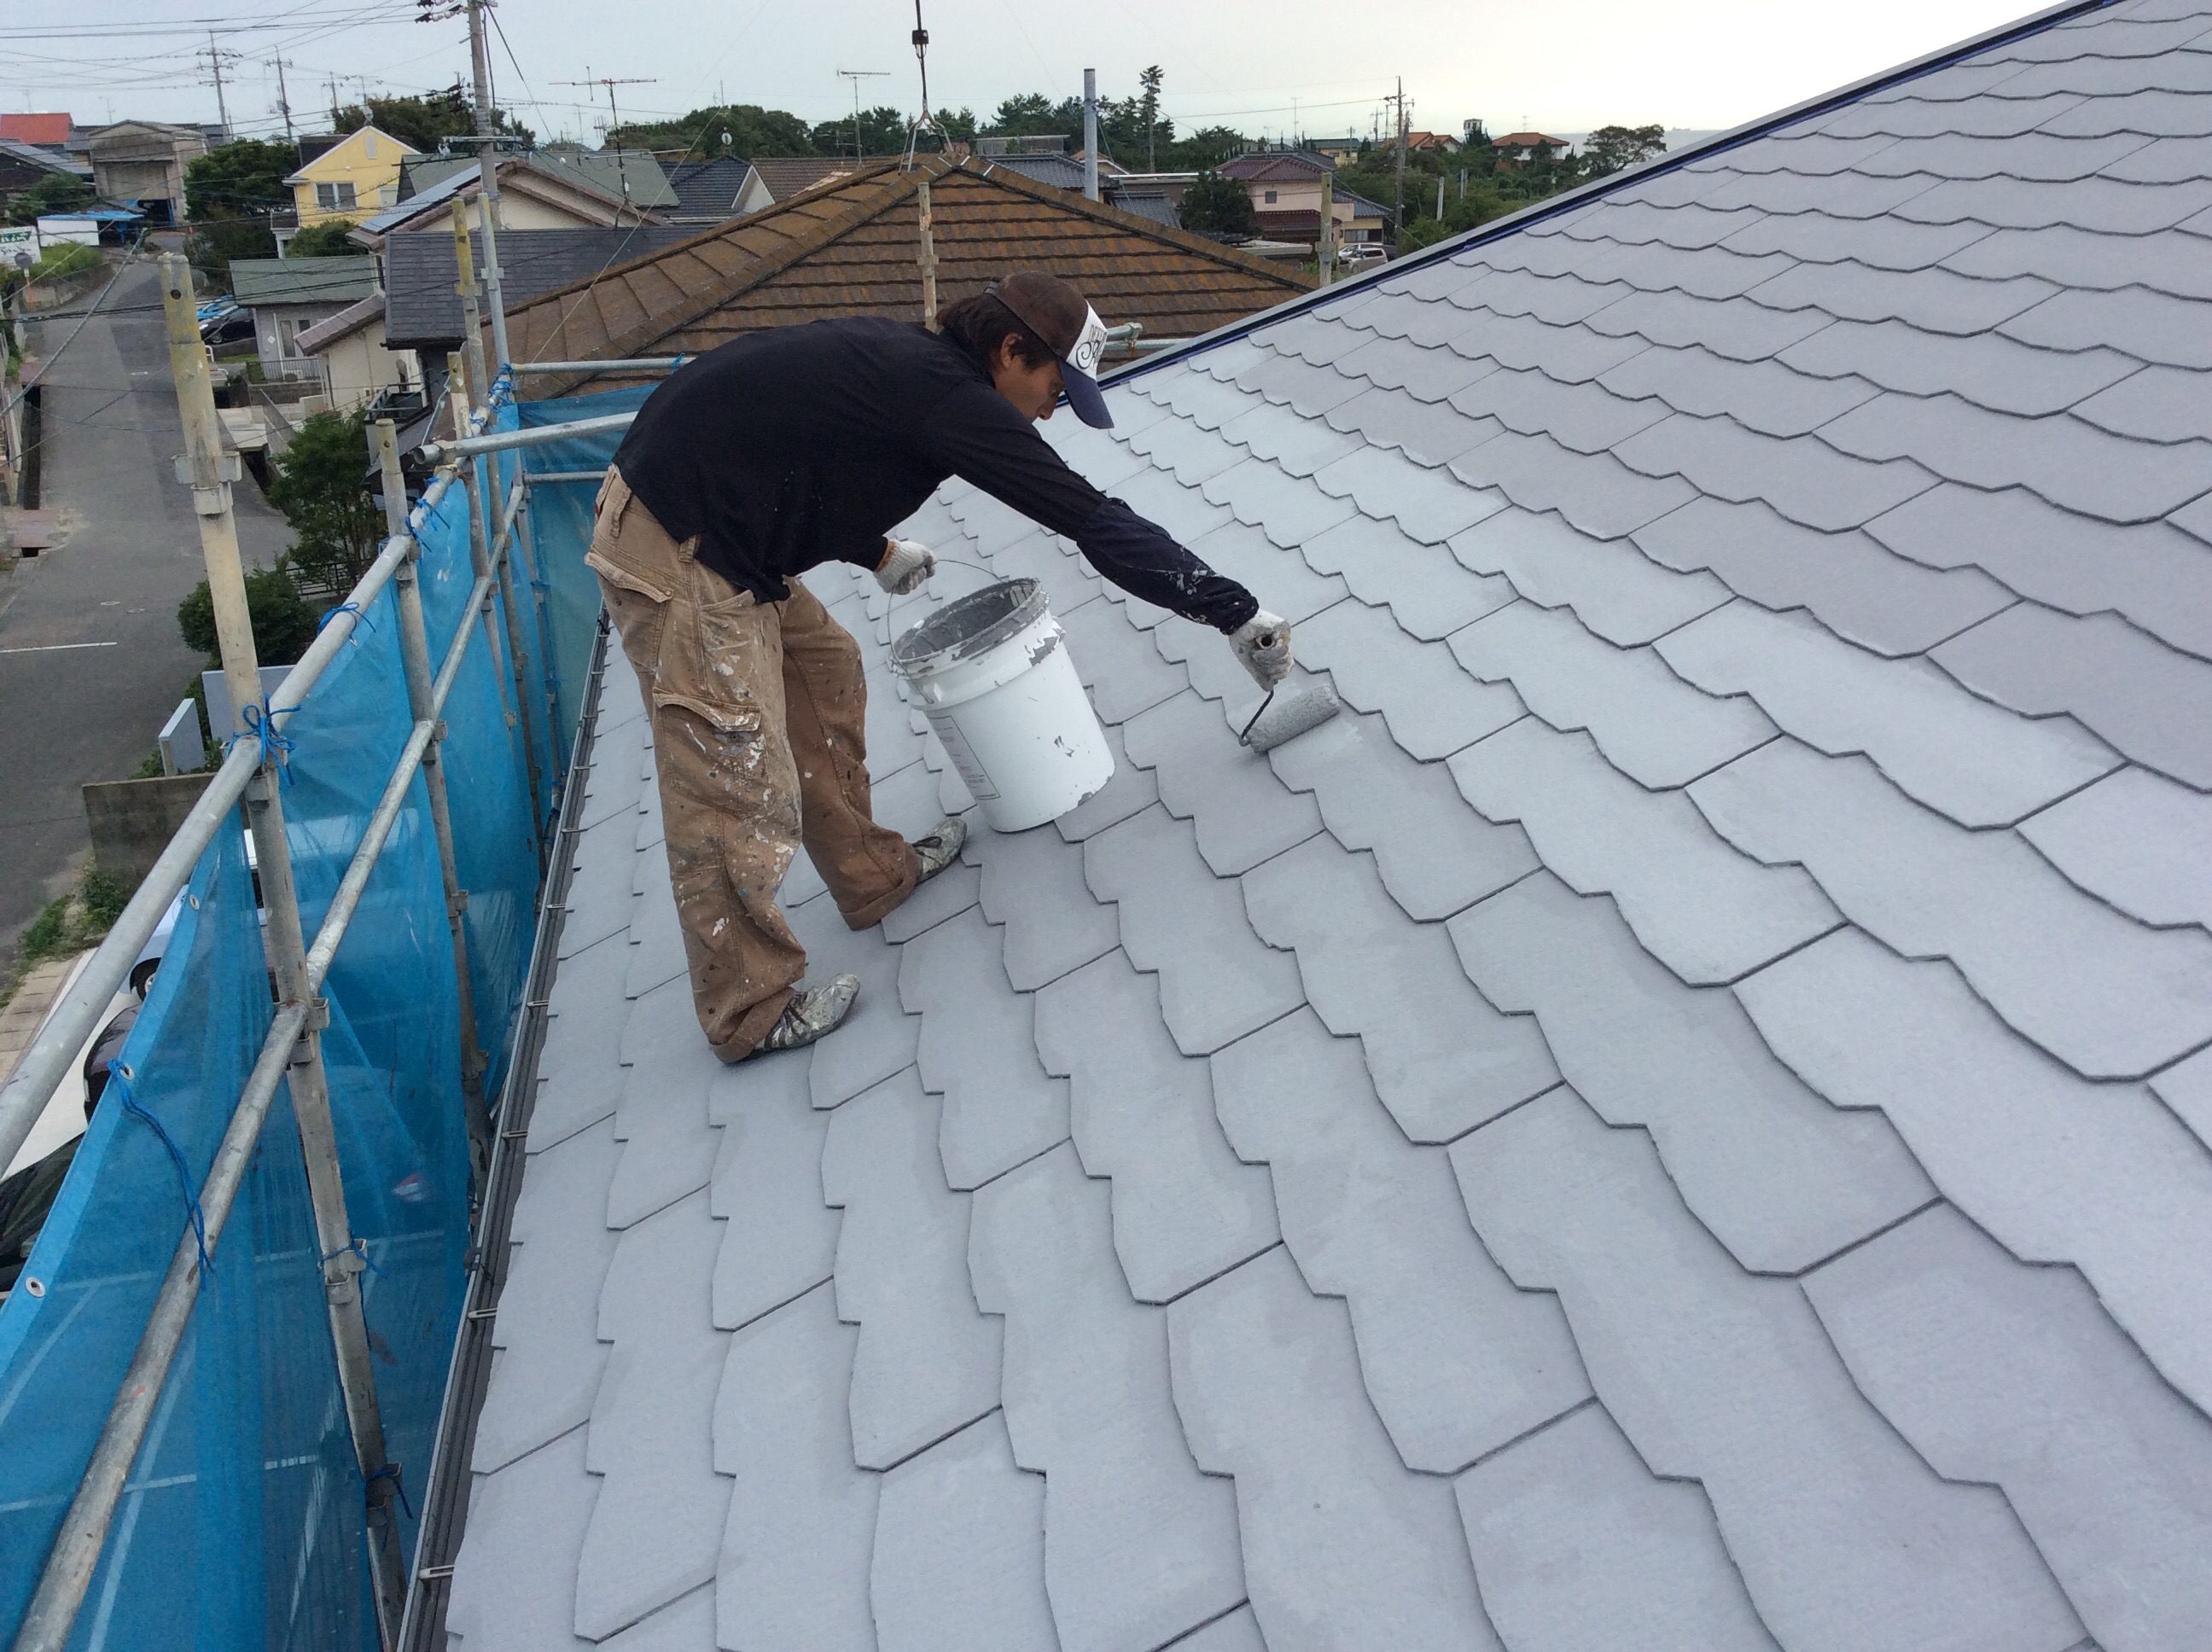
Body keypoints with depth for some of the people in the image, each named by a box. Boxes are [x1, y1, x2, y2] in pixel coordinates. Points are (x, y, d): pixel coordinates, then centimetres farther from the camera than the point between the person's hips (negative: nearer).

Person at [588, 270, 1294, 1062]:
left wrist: (875, 552, 28)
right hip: (674, 557, -10)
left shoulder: (901, 357, 9)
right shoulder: (950, 396, -18)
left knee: (822, 668, 21)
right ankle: (751, 1010, 13)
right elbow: (1099, 524, -18)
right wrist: (1237, 614, -13)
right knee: (736, 787, -3)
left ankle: (871, 874, 36)